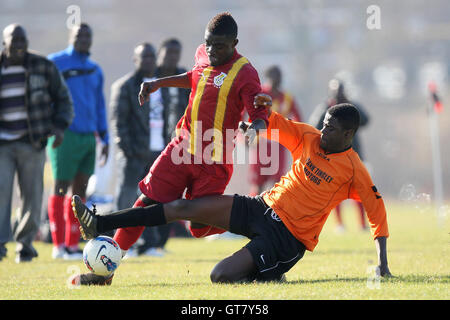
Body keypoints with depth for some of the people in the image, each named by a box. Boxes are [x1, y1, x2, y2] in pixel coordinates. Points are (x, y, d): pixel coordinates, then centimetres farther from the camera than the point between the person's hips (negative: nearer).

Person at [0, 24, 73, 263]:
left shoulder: (43, 67, 2)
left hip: (32, 144, 0)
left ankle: (25, 243, 15)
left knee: (32, 196, 1)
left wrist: (60, 125, -5)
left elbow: (62, 98, 10)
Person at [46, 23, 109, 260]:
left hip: (88, 135, 6)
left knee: (80, 189, 5)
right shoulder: (56, 63, 0)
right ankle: (59, 245, -3)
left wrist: (104, 140, 17)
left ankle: (73, 245, 9)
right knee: (61, 187, -6)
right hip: (65, 134, -6)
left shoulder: (95, 70, 17)